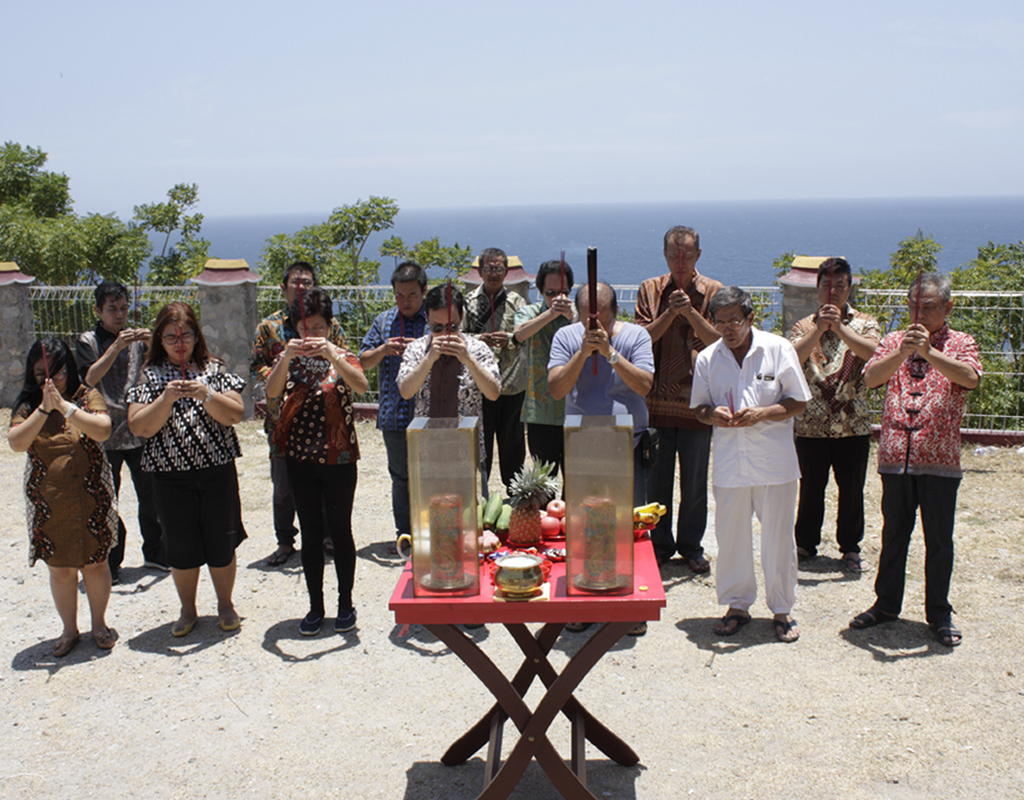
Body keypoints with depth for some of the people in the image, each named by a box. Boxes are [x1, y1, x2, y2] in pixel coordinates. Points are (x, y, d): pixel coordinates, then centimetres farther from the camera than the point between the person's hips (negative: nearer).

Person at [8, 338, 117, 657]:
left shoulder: (88, 397, -3)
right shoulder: (28, 406, 2)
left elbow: (102, 430, -20)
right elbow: (17, 443, -13)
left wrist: (64, 405, -24)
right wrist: (45, 408, -21)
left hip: (90, 499, -1)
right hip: (49, 504, 1)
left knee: (95, 563, 8)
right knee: (59, 568, 9)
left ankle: (99, 623, 27)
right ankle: (69, 629, 27)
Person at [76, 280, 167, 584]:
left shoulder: (135, 337, 10)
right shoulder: (89, 341, -1)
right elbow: (91, 377, -15)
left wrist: (151, 344, -16)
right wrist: (117, 346, -23)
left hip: (139, 430, 3)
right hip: (106, 433, -3)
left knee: (151, 496, 9)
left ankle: (154, 553, 23)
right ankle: (110, 565, 8)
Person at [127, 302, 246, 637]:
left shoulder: (214, 371, 4)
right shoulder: (149, 377, 3)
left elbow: (235, 414, -6)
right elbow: (139, 427, -6)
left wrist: (206, 395, -21)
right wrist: (166, 399, -19)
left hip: (217, 471, 0)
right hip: (170, 475, 0)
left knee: (222, 543, 6)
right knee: (180, 547, 8)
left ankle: (225, 605, 26)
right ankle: (188, 610, 27)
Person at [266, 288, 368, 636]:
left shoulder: (342, 357, -2)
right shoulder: (289, 359, 4)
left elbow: (361, 384, -24)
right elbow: (272, 392, -16)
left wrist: (330, 354, -35)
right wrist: (286, 358, -31)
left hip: (338, 458, -2)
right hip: (300, 459, 2)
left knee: (341, 531, 6)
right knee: (310, 534, 9)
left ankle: (345, 604, 19)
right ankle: (315, 607, 19)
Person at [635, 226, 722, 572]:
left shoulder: (713, 292, 2)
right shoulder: (650, 290, 6)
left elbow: (719, 341, -8)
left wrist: (690, 313, -21)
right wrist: (670, 312, -18)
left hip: (697, 403, -1)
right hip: (657, 400, 1)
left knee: (695, 482, 6)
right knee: (656, 479, 8)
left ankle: (691, 546, 22)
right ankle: (660, 545, 23)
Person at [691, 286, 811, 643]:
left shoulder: (778, 349, -3)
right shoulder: (707, 359, 5)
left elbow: (798, 401, -1)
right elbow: (699, 406, 12)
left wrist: (761, 414, -17)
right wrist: (713, 414, -12)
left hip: (775, 462, -2)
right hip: (729, 462, 2)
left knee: (779, 537, 5)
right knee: (730, 536, 8)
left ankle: (782, 609, 21)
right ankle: (737, 605, 25)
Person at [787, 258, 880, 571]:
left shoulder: (864, 323, 5)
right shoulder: (805, 326, 7)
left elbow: (873, 352, -16)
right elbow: (793, 359, -12)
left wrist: (839, 327, -26)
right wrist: (819, 329, -23)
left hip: (853, 424, 0)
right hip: (811, 424, 0)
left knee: (851, 489, 6)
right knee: (811, 487, 9)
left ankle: (850, 547, 20)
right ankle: (805, 543, 24)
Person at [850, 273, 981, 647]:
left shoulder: (960, 343, 1)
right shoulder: (894, 341, 8)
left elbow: (971, 377, -20)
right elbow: (871, 377, -9)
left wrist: (928, 352, -31)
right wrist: (902, 353, -26)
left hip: (940, 461, -2)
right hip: (895, 458, 2)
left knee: (939, 540, 6)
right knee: (893, 535, 13)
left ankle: (939, 613, 19)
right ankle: (886, 603, 27)